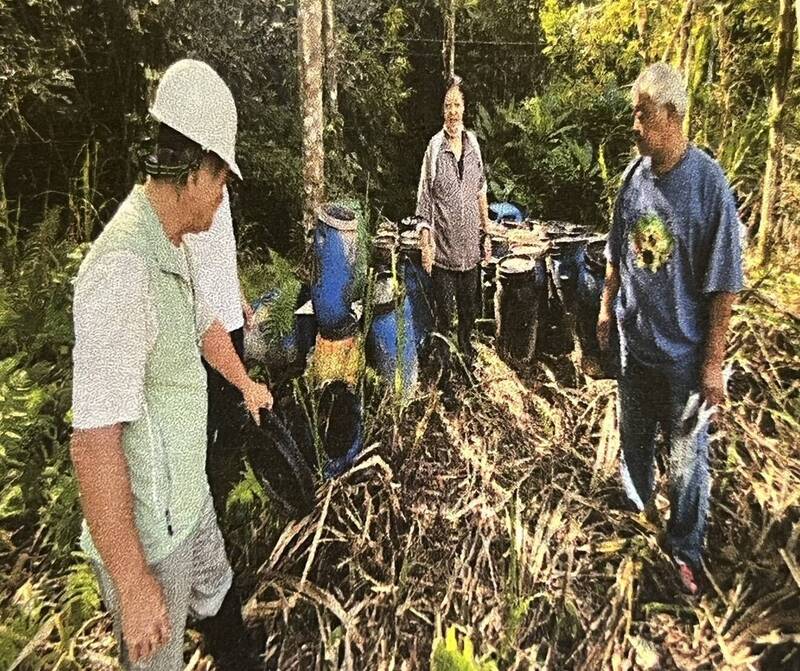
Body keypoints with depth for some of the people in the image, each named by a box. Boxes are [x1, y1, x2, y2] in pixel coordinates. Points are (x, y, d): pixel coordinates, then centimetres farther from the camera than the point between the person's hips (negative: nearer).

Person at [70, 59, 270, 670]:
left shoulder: (171, 247, 1)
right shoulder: (124, 270, -31)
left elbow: (205, 325, 19)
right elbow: (94, 441, -32)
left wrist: (246, 384, 35)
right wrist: (133, 586, -24)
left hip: (188, 497, 9)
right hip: (146, 531, -8)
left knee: (219, 598, 30)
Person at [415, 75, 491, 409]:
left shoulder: (473, 142, 6)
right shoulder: (434, 147, -8)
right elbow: (424, 200, -8)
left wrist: (487, 233, 14)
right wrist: (425, 242, -13)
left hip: (470, 246, 5)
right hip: (443, 249, -5)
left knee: (469, 309, 18)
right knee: (444, 315, 4)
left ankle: (467, 361, 39)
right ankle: (445, 379, 17)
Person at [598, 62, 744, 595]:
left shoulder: (708, 182, -18)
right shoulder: (635, 174, -2)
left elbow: (724, 285, -16)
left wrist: (714, 362, -15)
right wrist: (607, 308, 14)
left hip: (684, 352, -5)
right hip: (635, 342, 5)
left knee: (687, 457, 11)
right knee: (634, 441, 23)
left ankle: (686, 552, 34)